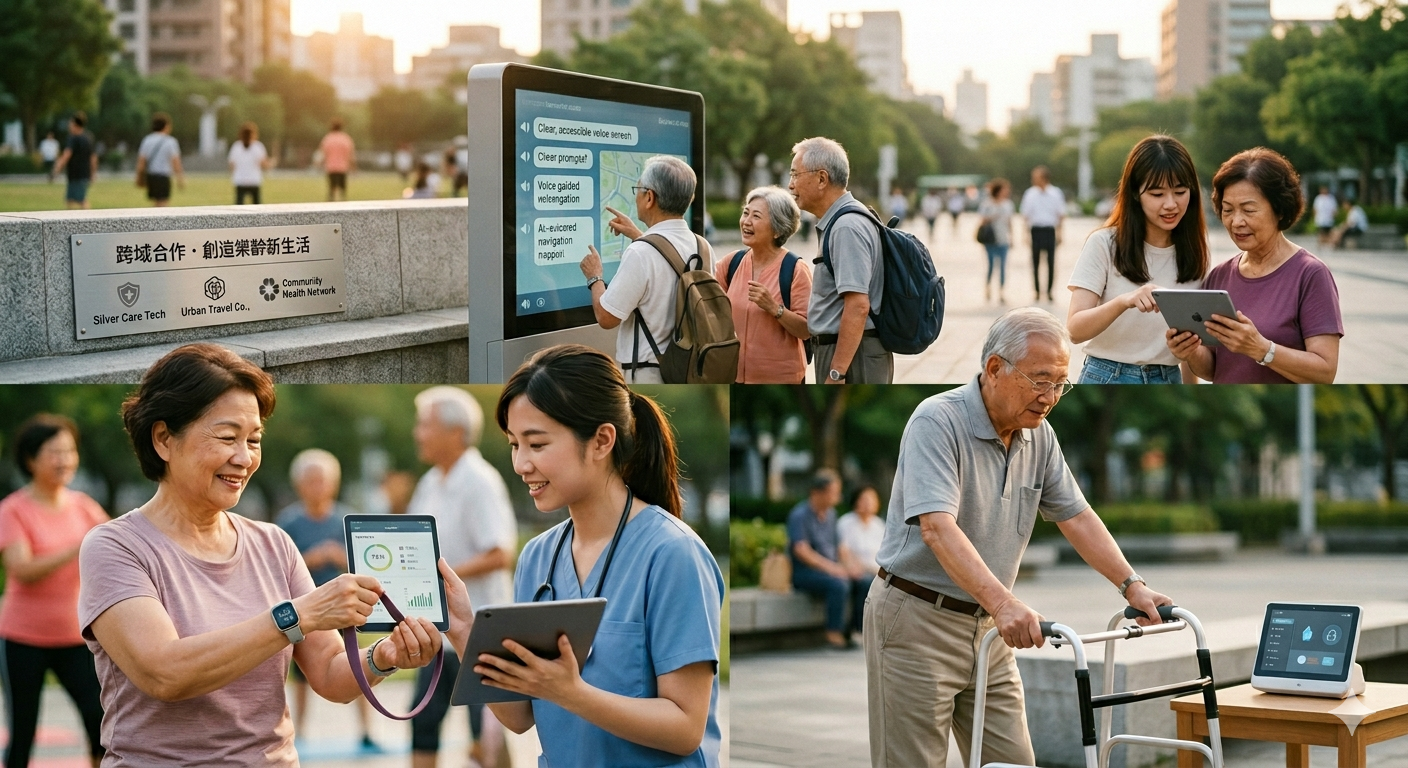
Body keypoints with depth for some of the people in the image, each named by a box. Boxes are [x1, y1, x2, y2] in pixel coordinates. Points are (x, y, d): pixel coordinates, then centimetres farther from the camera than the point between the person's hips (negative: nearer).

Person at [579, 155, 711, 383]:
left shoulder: (640, 253, -20)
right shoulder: (702, 248, 3)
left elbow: (606, 317, -14)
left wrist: (594, 277, 3)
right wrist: (639, 237, 29)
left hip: (648, 375, -7)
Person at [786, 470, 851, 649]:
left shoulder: (830, 513, 14)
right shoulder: (799, 515, -10)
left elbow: (839, 547, 17)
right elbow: (801, 551, -19)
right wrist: (830, 567, -24)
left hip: (831, 570, 7)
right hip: (803, 573, -7)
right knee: (838, 584, -34)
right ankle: (834, 634, -24)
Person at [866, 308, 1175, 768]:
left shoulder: (1039, 436, 5)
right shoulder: (937, 422, -20)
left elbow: (1075, 517, 11)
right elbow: (937, 527, -31)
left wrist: (1132, 585, -2)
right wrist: (1003, 603, -43)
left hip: (987, 627, 8)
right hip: (917, 620, -7)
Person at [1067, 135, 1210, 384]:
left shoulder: (1194, 252, 4)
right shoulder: (1104, 244, -8)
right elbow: (1075, 330, -16)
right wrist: (1124, 301, -33)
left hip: (1167, 387, 3)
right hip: (1108, 380, -3)